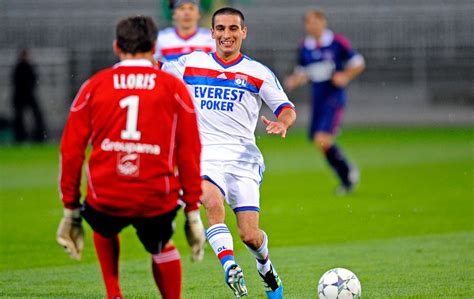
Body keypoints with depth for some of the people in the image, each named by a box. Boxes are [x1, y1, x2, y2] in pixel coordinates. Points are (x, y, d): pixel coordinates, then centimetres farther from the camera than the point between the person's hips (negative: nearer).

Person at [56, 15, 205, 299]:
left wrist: (71, 209, 13)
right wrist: (193, 210, 8)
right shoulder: (174, 87, 5)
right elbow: (190, 152, 3)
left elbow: (71, 150, 6)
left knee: (104, 231, 33)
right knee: (161, 248, 27)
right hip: (157, 199, -1)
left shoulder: (94, 86, 7)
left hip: (105, 198, 1)